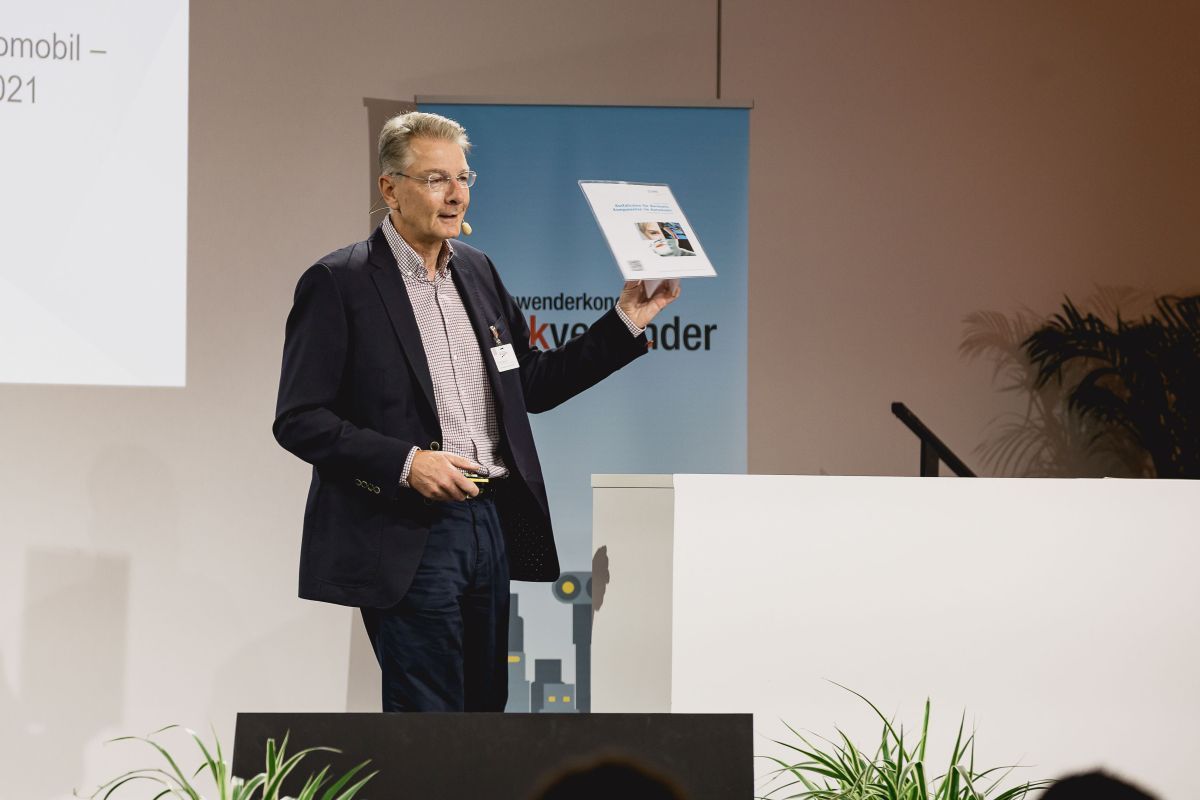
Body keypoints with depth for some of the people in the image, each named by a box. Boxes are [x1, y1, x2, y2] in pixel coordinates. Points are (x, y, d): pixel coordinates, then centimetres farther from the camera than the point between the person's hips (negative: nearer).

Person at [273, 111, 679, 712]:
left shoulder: (478, 271, 14)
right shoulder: (338, 284, -7)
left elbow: (530, 385, 20)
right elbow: (298, 420, -10)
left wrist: (625, 321, 13)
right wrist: (405, 463, -19)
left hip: (490, 525, 7)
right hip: (409, 539, -7)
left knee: (486, 709, 9)